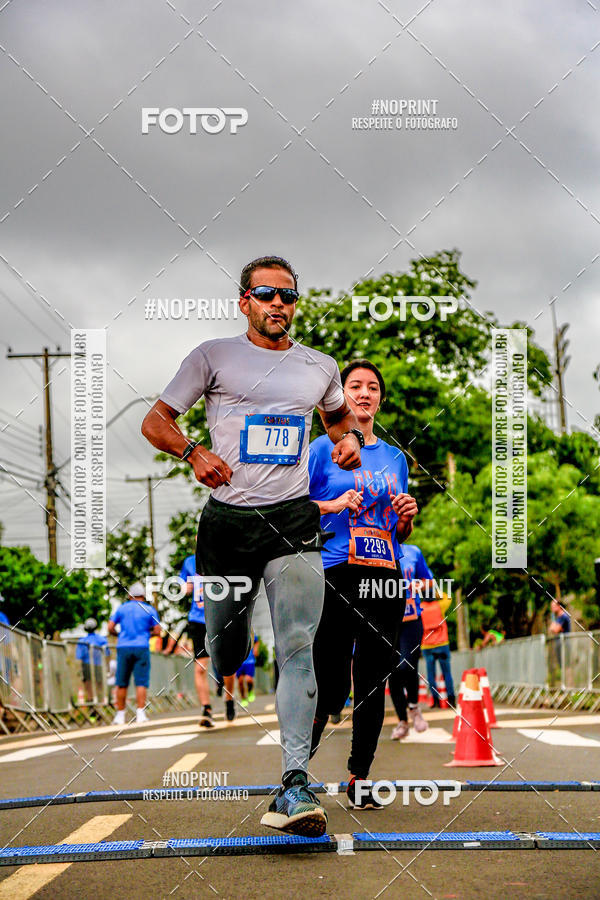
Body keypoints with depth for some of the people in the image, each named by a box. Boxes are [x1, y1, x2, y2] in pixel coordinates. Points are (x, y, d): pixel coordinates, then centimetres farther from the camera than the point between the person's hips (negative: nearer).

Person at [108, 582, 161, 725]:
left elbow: (110, 627, 5)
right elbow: (157, 631, 1)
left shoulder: (122, 608, 9)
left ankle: (120, 715, 8)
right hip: (141, 647, -2)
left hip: (123, 648, 2)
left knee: (122, 683, 7)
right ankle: (140, 713, -15)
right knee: (141, 682, -4)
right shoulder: (150, 610, 5)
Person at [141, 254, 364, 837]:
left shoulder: (320, 367, 15)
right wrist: (193, 451, -13)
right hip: (227, 520, 0)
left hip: (293, 520, 1)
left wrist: (349, 436, 12)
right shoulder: (213, 357, 6)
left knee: (297, 647, -16)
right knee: (223, 651, 7)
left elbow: (338, 413, 36)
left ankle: (295, 786, -23)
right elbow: (155, 422, 6)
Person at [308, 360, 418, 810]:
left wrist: (407, 516, 1)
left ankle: (359, 780, 14)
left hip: (385, 579, 5)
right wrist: (335, 504, -12)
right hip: (336, 577, -4)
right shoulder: (325, 448, 4)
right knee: (329, 690, -8)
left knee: (373, 684, 4)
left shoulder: (395, 457, 17)